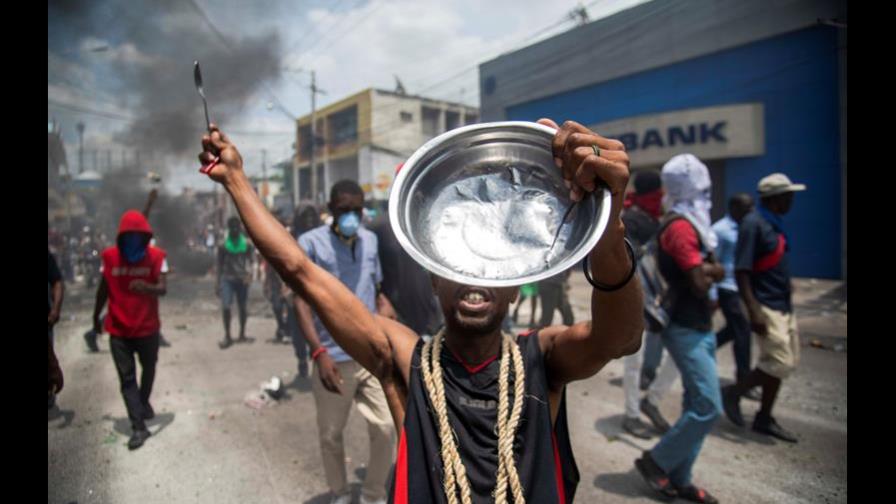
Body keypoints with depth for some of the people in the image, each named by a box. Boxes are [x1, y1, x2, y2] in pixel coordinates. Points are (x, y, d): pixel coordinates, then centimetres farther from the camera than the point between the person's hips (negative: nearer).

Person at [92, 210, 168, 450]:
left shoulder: (156, 256, -11)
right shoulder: (110, 256, -6)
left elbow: (163, 288, -21)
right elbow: (103, 290, 6)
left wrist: (147, 286, -44)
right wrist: (96, 318, 15)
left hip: (147, 327, 0)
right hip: (119, 330, 0)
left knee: (149, 369, 20)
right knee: (127, 377, -1)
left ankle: (144, 401, 48)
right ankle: (138, 427, 2)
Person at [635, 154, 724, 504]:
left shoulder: (690, 223, 15)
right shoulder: (680, 226, -17)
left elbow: (715, 271, 12)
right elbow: (701, 283, -21)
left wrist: (707, 270, -9)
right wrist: (710, 271, -2)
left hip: (700, 328, 10)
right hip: (687, 330, -10)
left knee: (697, 406, 12)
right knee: (708, 407, -8)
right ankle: (656, 461, 8)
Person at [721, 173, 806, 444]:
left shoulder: (774, 223, 12)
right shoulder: (753, 223, -16)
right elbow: (741, 271, -22)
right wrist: (754, 311, -26)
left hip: (783, 305, 10)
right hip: (766, 306, -10)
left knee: (787, 362, 12)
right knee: (779, 363, -10)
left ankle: (764, 418, 23)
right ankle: (733, 393, 11)